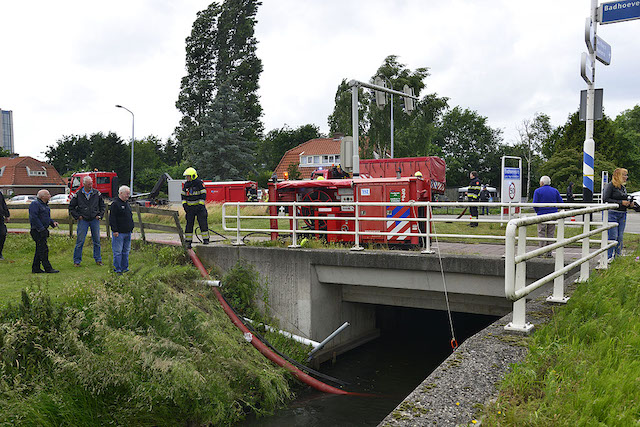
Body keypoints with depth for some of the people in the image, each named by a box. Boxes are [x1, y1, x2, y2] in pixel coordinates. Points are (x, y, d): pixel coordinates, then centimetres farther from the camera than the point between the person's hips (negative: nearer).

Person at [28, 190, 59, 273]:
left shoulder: (45, 205, 17)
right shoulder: (35, 204, -12)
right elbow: (33, 218, -20)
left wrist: (53, 222, 7)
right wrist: (41, 229, -23)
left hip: (43, 231, 10)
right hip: (37, 231, -10)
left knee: (39, 250, 12)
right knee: (43, 249, -10)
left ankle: (35, 268, 17)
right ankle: (47, 268, -8)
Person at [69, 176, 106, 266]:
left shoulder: (97, 193, 3)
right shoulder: (77, 194, -2)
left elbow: (102, 205, 14)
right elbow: (71, 207, 7)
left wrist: (100, 215, 4)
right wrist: (77, 216, -1)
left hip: (95, 220, 2)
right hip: (83, 220, -2)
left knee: (97, 241, 7)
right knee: (80, 241, -1)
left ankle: (98, 259, 17)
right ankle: (77, 260, 8)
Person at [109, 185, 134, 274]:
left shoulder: (127, 203, 16)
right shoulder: (115, 204, -11)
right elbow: (112, 218, -14)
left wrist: (131, 228, 21)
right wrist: (114, 230, -17)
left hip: (128, 232, 8)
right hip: (119, 233, -8)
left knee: (126, 251, 13)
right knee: (118, 251, -3)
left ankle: (125, 268, 21)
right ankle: (117, 269, 2)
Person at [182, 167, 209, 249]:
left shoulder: (200, 183, -7)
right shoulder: (186, 184, 8)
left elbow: (203, 195, -8)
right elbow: (183, 195, 17)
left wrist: (201, 205, -15)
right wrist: (184, 204, 4)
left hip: (199, 207, -4)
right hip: (190, 208, 4)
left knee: (203, 224, -6)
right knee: (189, 225, 3)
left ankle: (206, 241, 2)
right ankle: (188, 242, 8)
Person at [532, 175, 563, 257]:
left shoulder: (538, 191, -4)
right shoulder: (555, 191, 8)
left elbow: (535, 204, -10)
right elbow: (560, 202, 6)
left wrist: (537, 211, 6)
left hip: (542, 214, -4)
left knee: (541, 234, 1)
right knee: (550, 234, 8)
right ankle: (548, 253, 10)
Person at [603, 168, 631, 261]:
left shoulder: (623, 187, 17)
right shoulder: (610, 186, -7)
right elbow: (606, 199, -14)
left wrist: (629, 203, 6)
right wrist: (621, 202, -17)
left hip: (622, 214, 7)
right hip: (612, 214, -7)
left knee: (620, 236, 9)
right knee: (612, 236, -9)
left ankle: (618, 254, 18)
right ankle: (609, 256, -2)